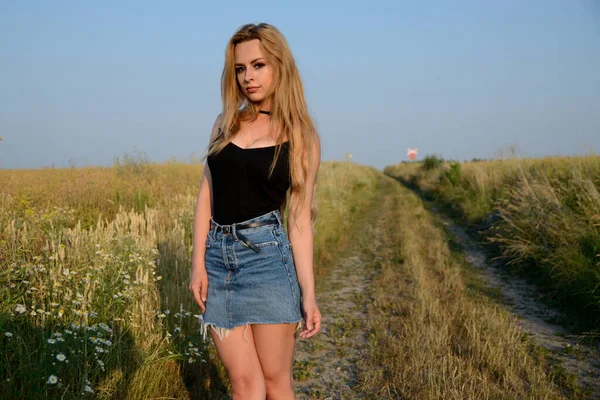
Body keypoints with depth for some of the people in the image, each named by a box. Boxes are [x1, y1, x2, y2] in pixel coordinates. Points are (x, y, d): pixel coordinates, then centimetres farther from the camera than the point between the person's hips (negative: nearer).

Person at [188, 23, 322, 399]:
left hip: (267, 254, -3)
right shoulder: (226, 122, 10)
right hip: (217, 255, 3)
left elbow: (300, 218, 0)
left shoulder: (301, 136, 1)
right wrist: (198, 262, 1)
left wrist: (308, 294, -4)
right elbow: (207, 194, 10)